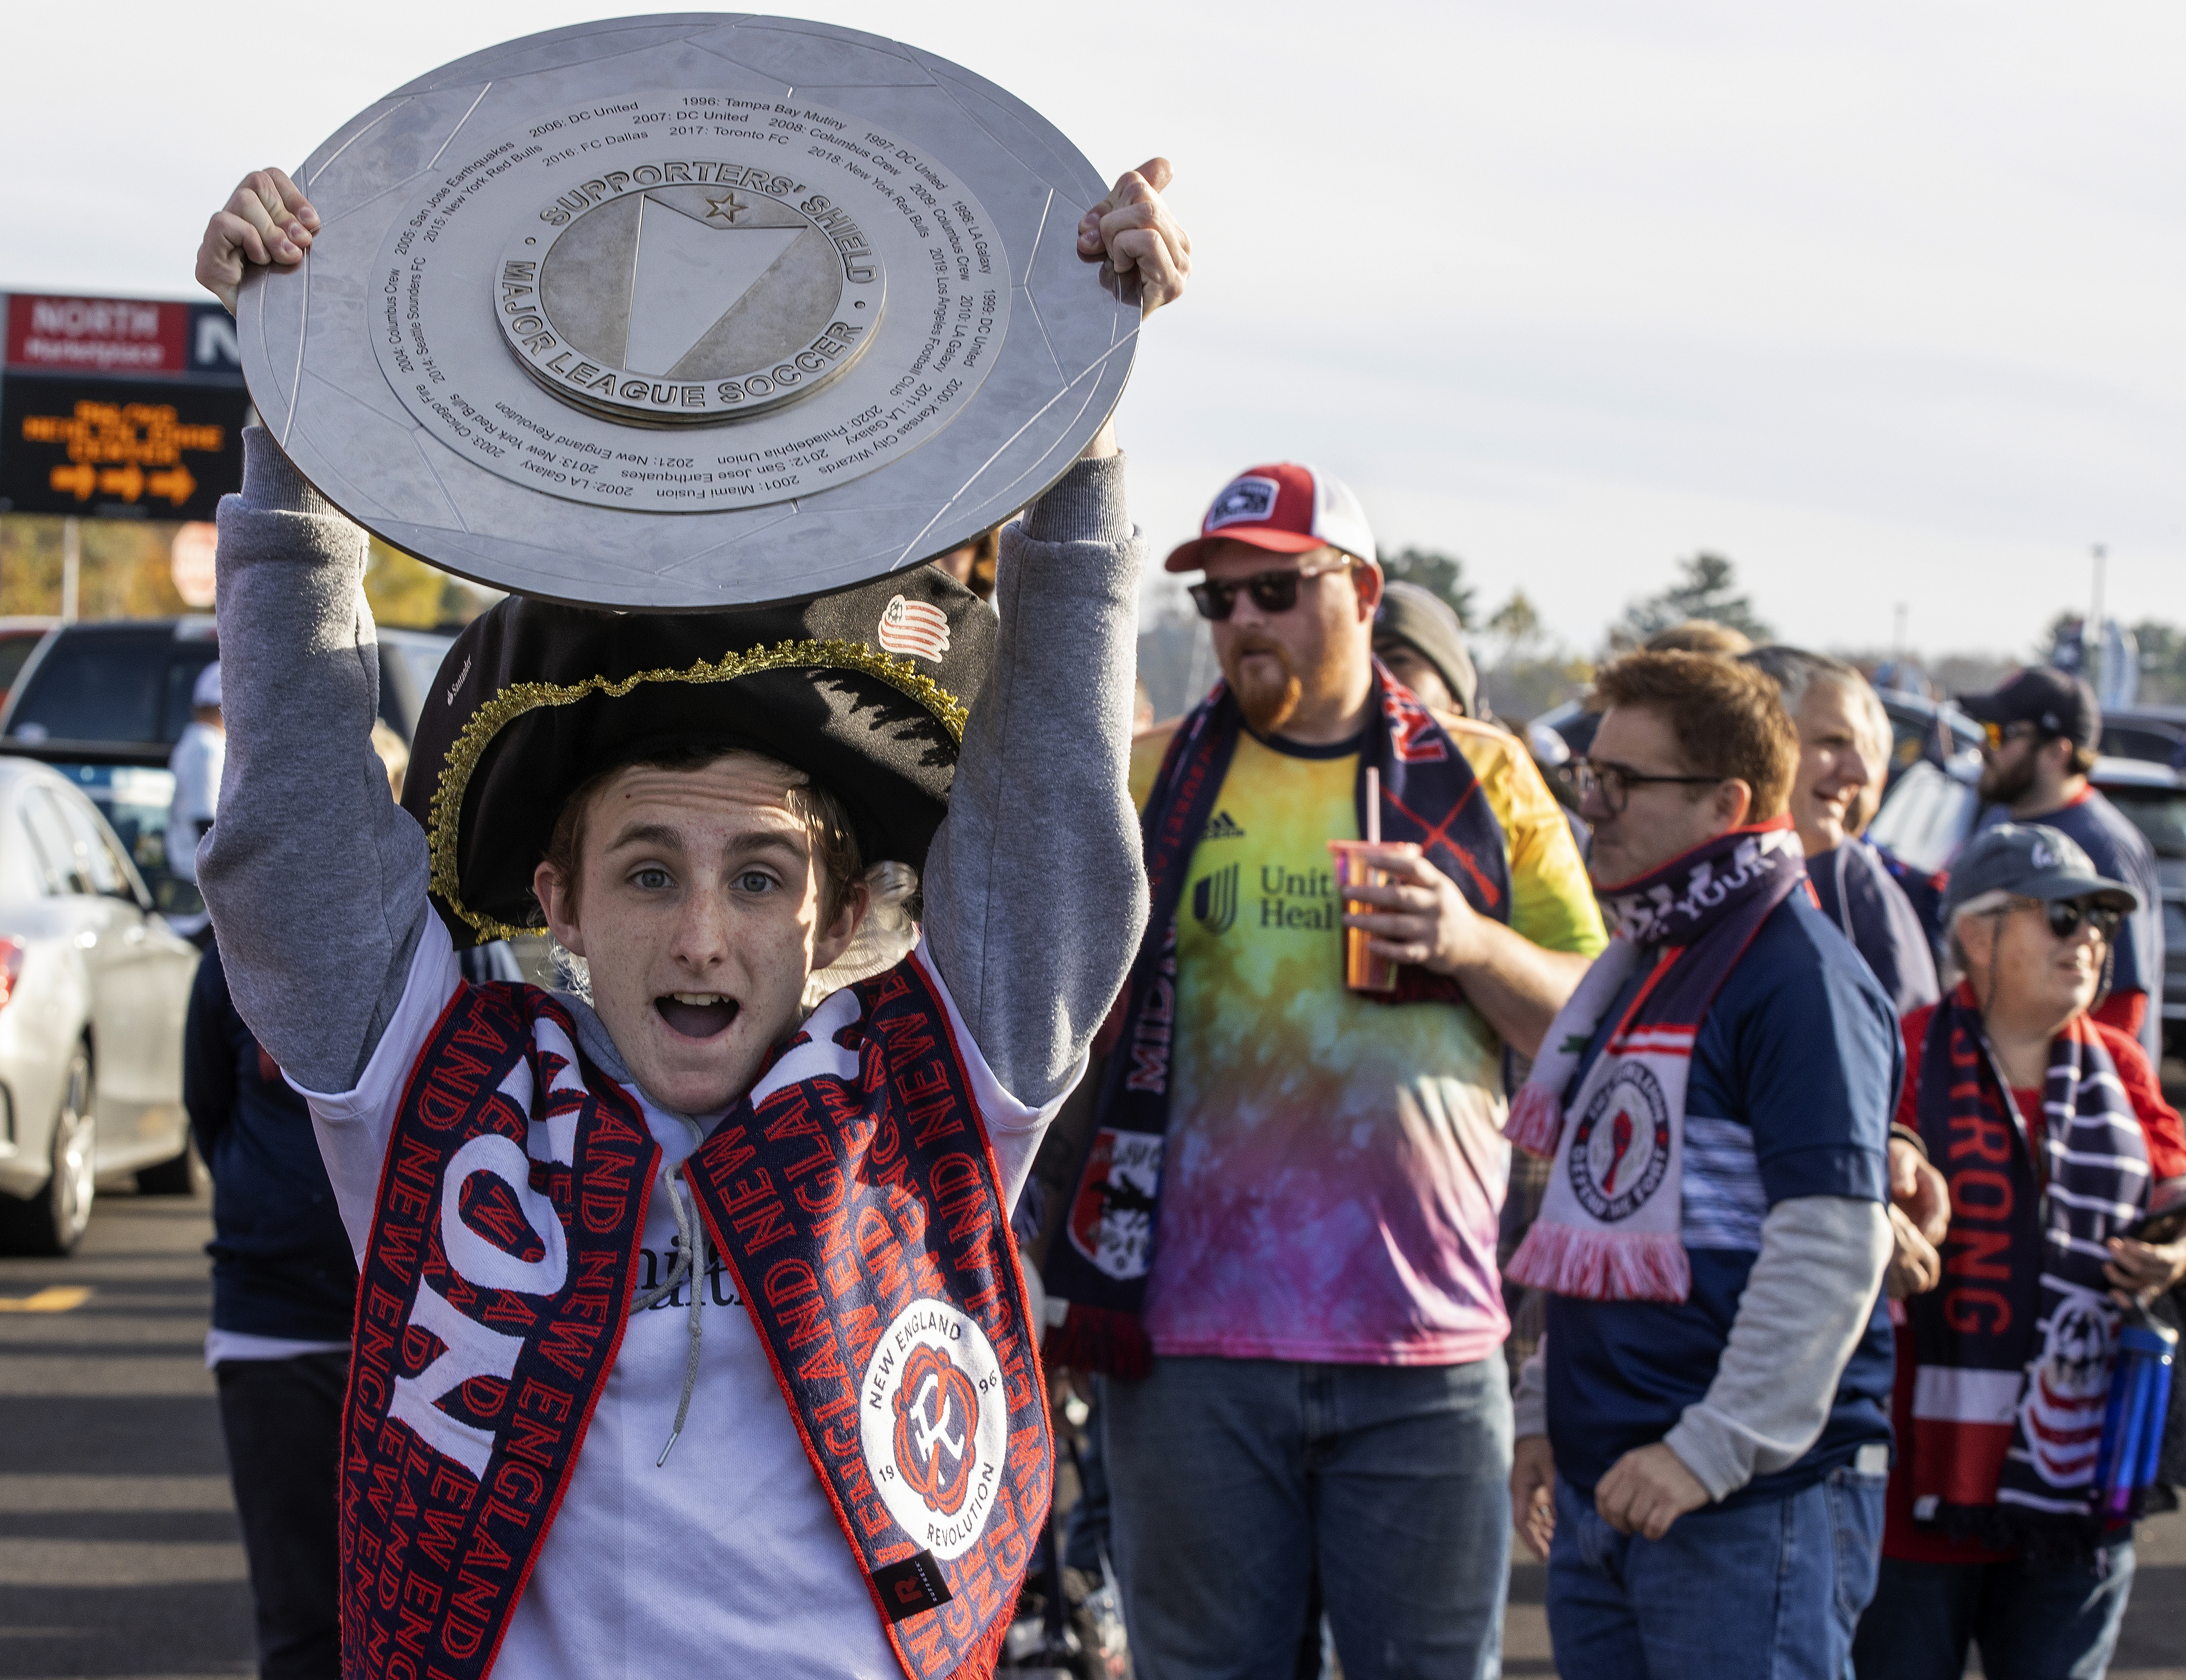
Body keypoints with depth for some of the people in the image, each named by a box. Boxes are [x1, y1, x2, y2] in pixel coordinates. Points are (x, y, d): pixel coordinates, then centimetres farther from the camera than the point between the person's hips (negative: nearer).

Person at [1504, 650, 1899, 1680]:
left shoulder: (1799, 971, -11)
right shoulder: (1637, 967, 18)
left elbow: (1835, 1241, -19)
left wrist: (1713, 1449, -21)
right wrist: (1545, 1412, 21)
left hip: (1759, 1492, -9)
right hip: (1602, 1486, 9)